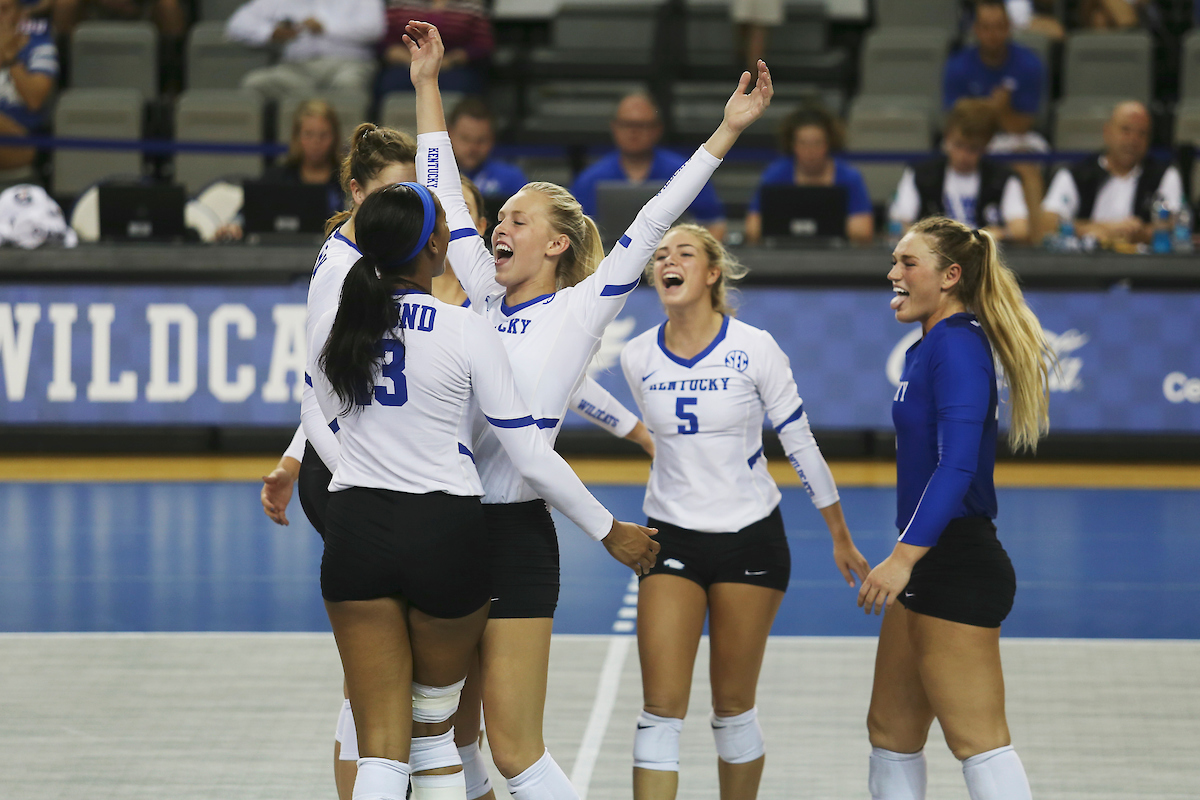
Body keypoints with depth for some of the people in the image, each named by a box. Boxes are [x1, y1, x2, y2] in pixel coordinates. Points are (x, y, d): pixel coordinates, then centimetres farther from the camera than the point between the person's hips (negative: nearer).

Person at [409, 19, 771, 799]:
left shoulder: (579, 312, -1)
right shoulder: (482, 299, 11)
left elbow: (651, 222, -6)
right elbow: (444, 193, 17)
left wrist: (728, 132, -11)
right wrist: (427, 84, 20)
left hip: (514, 536, -6)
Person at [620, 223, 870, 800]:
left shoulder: (753, 349, -10)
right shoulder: (638, 357, -2)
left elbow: (801, 444, -2)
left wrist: (840, 536, 4)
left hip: (750, 537, -2)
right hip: (671, 537, 2)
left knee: (733, 707, 5)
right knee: (661, 706, -8)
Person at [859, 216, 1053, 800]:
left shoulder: (958, 345, -14)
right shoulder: (928, 347, 16)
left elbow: (957, 463, -25)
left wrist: (905, 556, -30)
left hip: (958, 569, -11)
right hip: (929, 570, 11)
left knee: (978, 742, -10)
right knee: (890, 732, 15)